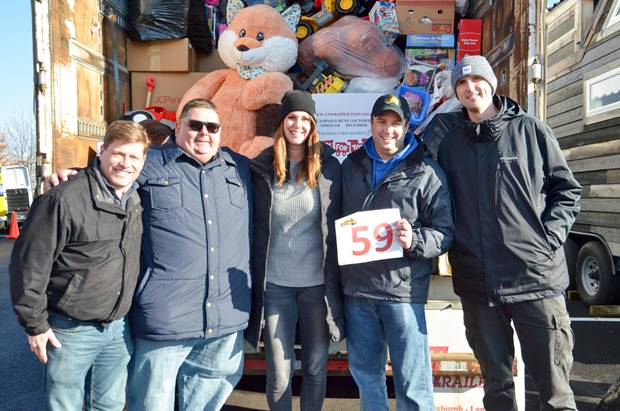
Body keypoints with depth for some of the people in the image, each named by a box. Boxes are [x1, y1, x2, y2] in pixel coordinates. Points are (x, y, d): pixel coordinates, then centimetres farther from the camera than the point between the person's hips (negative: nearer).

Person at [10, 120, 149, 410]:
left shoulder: (137, 200, 3)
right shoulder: (65, 198, -18)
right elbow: (30, 263, -14)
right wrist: (35, 323, -10)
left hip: (119, 329, 6)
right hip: (71, 331, -5)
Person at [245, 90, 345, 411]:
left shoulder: (329, 168, -1)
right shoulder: (263, 169, 1)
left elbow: (336, 229, 1)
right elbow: (257, 231, 4)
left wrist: (335, 285, -2)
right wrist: (254, 284, 1)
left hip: (317, 283, 0)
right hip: (275, 285, 0)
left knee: (316, 368, 13)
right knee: (279, 374, 7)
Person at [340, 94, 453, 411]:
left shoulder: (426, 173, -2)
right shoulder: (351, 166, 11)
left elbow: (445, 233, -4)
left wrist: (415, 240, -24)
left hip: (402, 291, -4)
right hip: (356, 290, 4)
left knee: (412, 385, 4)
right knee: (365, 373, 18)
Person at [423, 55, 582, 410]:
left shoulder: (529, 129, 3)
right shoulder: (446, 132, 8)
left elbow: (567, 190, 5)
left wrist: (549, 238, -5)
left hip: (536, 275, -2)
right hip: (477, 282, 2)